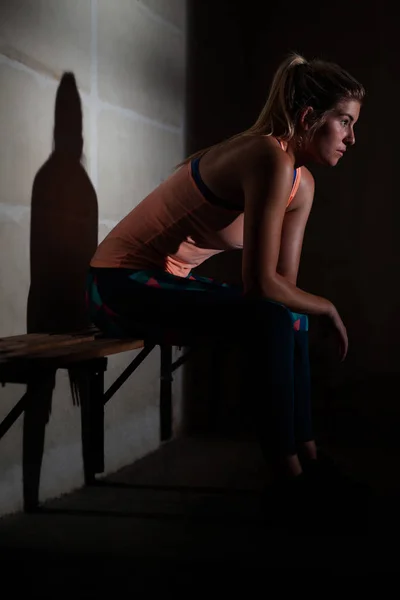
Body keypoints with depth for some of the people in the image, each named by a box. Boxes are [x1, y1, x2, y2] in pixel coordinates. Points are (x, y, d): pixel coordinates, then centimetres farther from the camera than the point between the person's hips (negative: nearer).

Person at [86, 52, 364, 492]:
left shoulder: (303, 183, 5)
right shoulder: (270, 159, -24)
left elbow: (284, 283, 4)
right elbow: (260, 283, -26)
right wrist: (327, 308, -12)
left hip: (161, 283, 10)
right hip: (121, 285, -10)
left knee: (291, 318, 9)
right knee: (269, 318, -23)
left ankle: (304, 451, 16)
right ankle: (286, 470, -14)